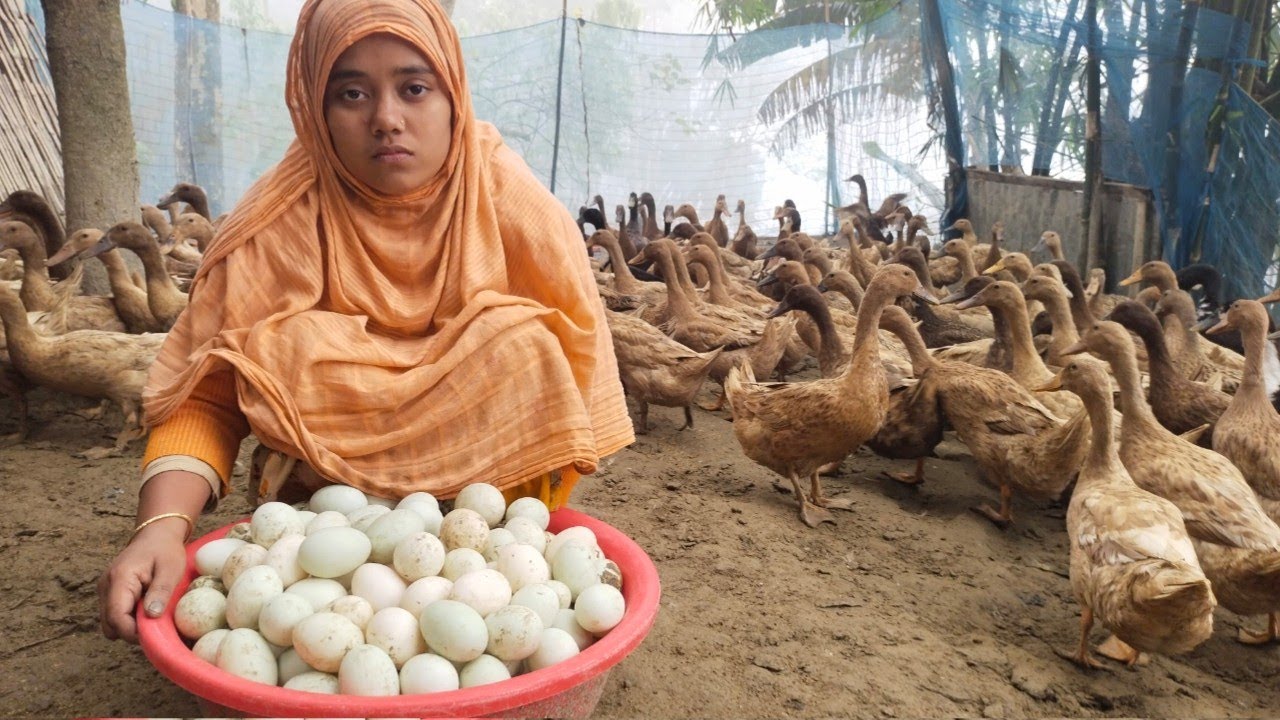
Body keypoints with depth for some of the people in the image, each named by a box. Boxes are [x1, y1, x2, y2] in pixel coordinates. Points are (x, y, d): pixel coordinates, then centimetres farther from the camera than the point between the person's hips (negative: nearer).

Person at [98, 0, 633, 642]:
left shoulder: (511, 203, -14)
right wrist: (162, 526, -34)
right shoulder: (281, 225, -14)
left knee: (518, 346, -24)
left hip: (488, 490, 0)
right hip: (324, 484, 0)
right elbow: (203, 395, -16)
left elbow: (576, 360, -11)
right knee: (293, 346, -24)